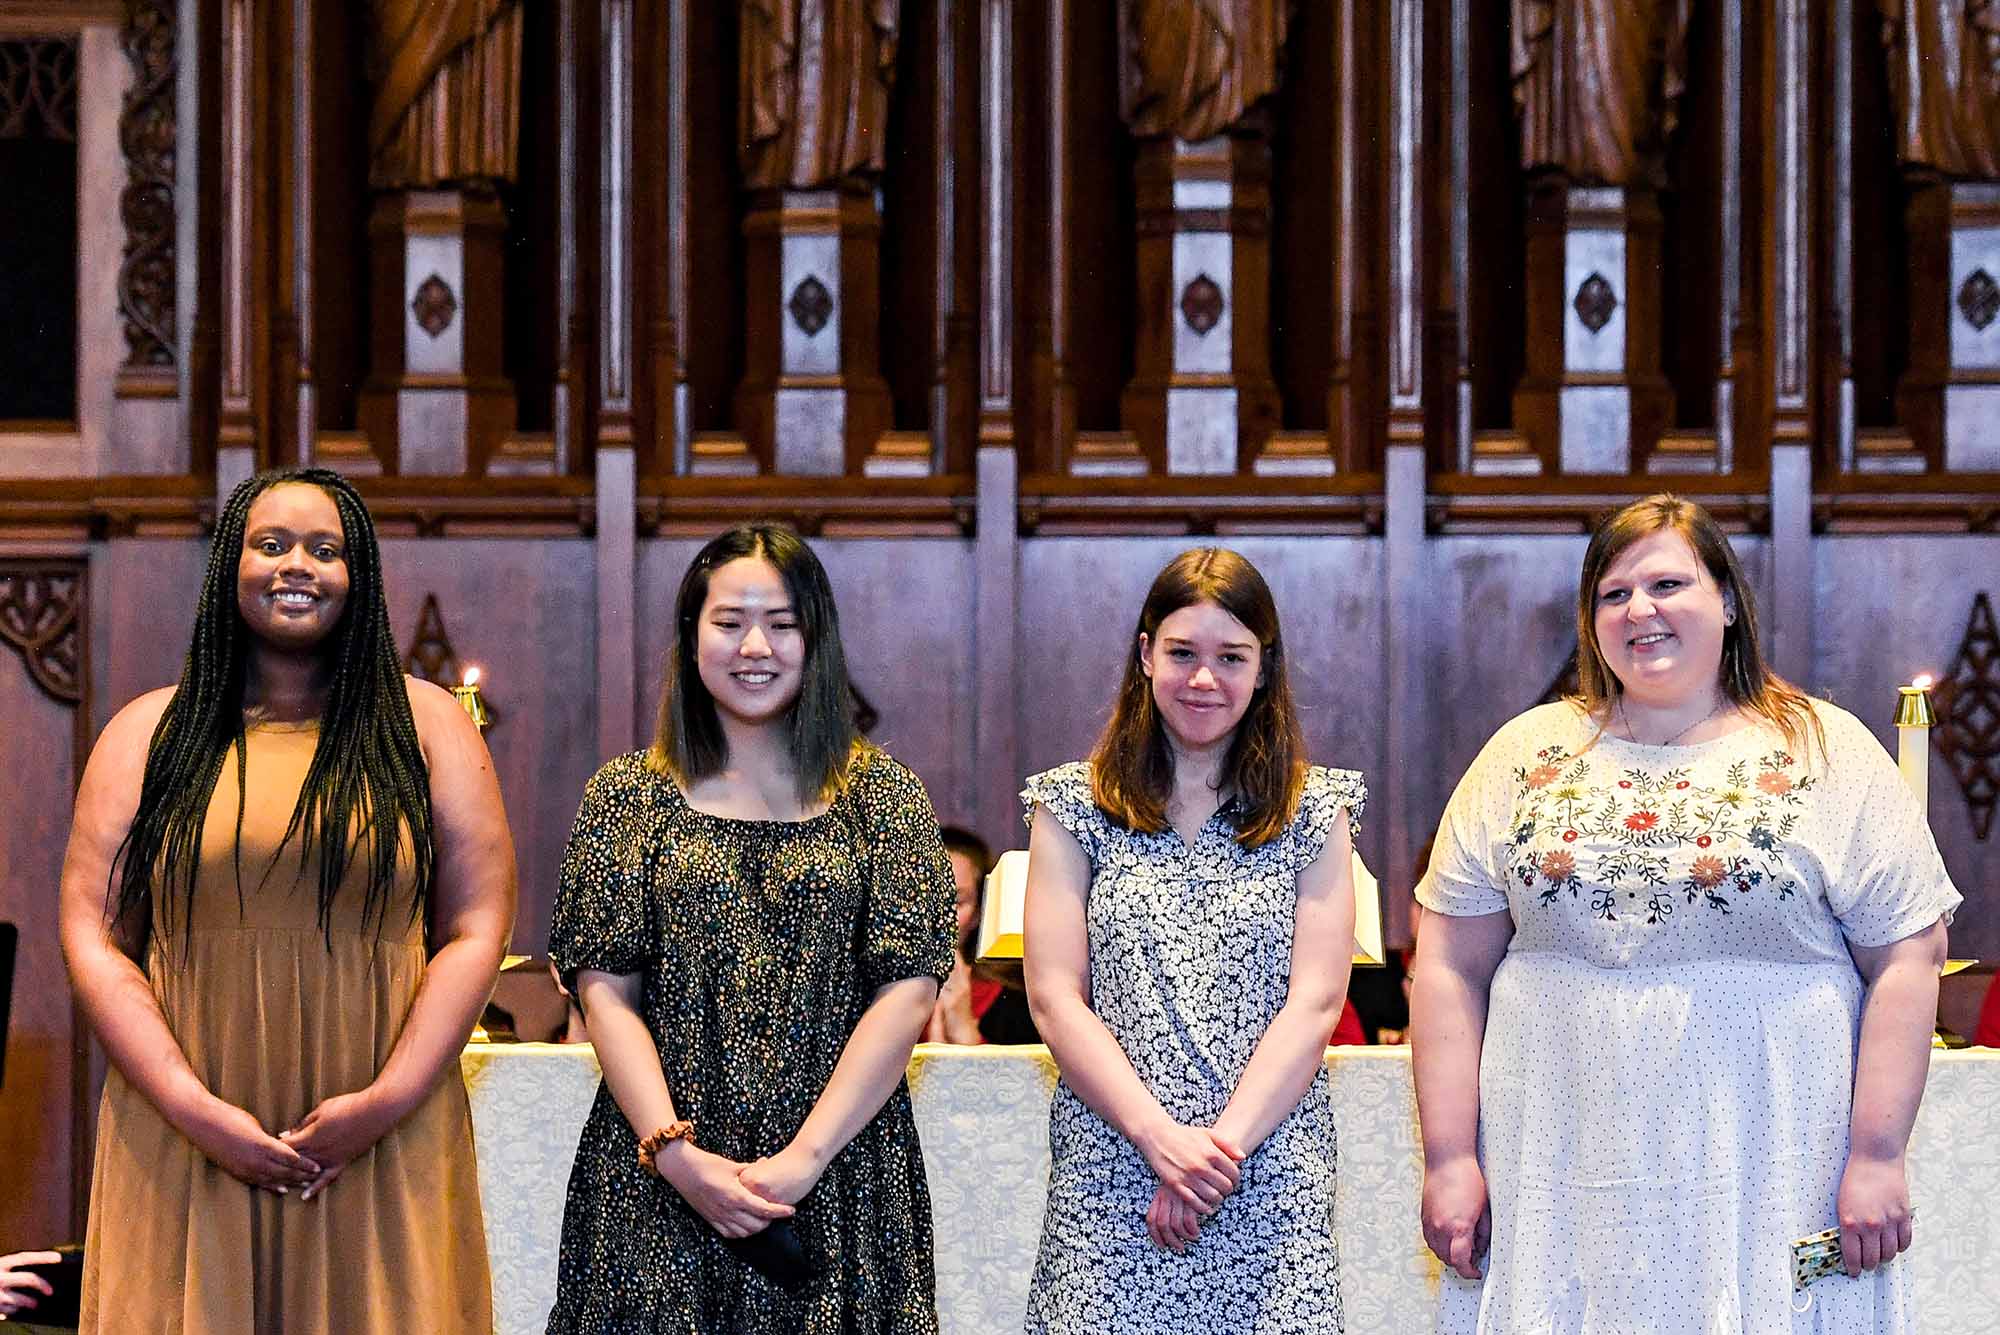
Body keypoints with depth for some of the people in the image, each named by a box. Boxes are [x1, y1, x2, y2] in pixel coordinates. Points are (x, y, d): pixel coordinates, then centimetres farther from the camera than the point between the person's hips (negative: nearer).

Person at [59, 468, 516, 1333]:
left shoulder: (426, 726, 7)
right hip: (183, 1150, 0)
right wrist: (192, 1108, -10)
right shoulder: (149, 733, 7)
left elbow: (477, 929, 2)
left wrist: (388, 1100, -10)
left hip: (385, 1147, 0)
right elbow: (93, 937, 2)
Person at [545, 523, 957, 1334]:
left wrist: (804, 1158, -12)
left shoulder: (883, 797, 4)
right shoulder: (628, 795, 6)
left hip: (840, 1177, 0)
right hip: (656, 1183, 0)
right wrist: (677, 1154, -12)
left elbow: (907, 993, -3)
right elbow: (606, 992, 0)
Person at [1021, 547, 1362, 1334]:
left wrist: (1225, 1143, -12)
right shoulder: (1073, 806, 8)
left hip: (1273, 1186, 0)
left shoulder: (1314, 811, 8)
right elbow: (1055, 1000, 0)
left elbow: (1315, 1002, 0)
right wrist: (1162, 1138, -12)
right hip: (1109, 1175, 0)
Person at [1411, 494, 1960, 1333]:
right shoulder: (1527, 754, 9)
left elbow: (1906, 960, -1)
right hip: (1563, 1184, 2)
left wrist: (1877, 1157, -8)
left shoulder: (1828, 752, 3)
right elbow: (1452, 967, 6)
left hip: (1767, 1179, -2)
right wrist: (1449, 1159, -1)